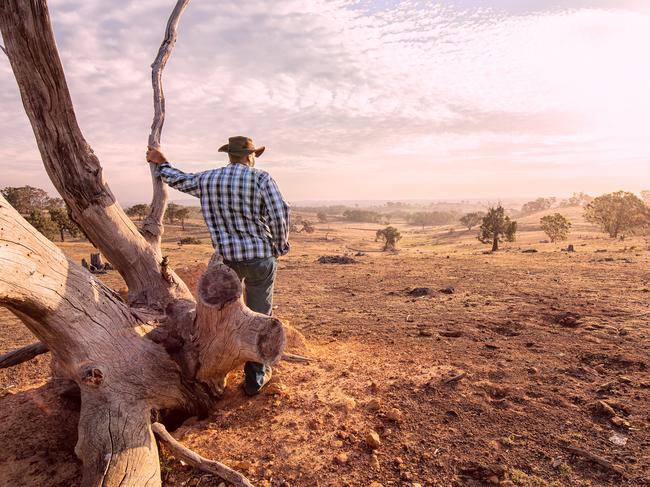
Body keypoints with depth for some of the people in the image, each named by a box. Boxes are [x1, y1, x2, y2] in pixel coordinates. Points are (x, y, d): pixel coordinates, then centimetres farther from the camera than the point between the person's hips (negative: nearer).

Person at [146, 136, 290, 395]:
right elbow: (279, 214, -17)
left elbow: (180, 180, 23)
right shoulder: (260, 178, -9)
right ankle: (255, 378, 19)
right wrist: (280, 245, -1)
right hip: (260, 257, -4)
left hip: (226, 257, 4)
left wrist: (162, 164, 43)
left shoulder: (207, 180, 5)